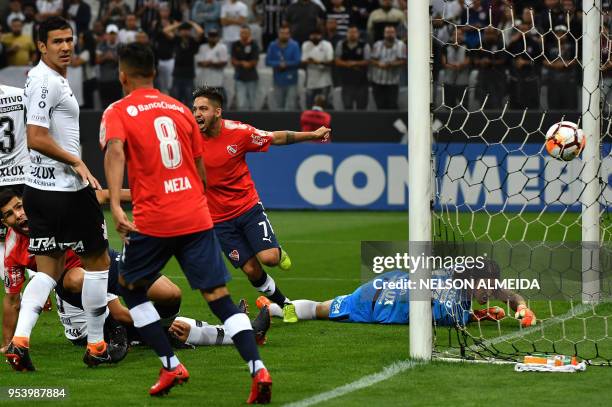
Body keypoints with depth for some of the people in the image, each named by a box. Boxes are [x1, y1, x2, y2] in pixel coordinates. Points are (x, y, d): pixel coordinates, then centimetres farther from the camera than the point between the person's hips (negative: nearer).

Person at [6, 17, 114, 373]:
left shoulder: (49, 78, 14)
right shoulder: (47, 81, -17)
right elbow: (36, 139, -23)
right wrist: (77, 162, -17)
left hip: (40, 189, 9)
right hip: (67, 191, -9)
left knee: (49, 269, 9)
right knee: (98, 260, 6)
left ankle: (20, 339, -7)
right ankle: (96, 346, 12)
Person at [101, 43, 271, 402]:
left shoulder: (118, 113, 1)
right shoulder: (180, 109, 15)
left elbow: (115, 151, -20)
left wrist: (115, 205, -30)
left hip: (152, 220, -4)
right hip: (197, 217, 4)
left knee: (131, 287, 19)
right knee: (219, 295, 1)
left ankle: (171, 366, 11)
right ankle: (258, 369, -15)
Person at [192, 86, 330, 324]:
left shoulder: (238, 132, -12)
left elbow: (276, 138, 2)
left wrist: (312, 135, 4)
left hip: (248, 207, -1)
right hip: (219, 218, 1)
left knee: (269, 258, -17)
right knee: (250, 269, -2)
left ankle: (278, 252, 21)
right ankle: (284, 304, 21)